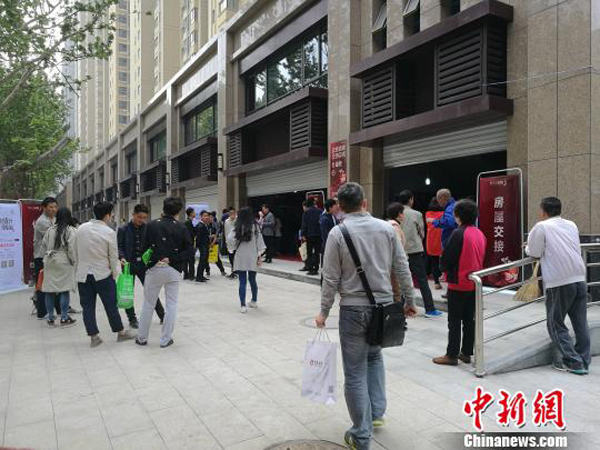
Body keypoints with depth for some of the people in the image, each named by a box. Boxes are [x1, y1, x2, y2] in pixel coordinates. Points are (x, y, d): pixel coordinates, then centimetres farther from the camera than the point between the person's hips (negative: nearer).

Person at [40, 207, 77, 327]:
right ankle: (64, 318, 7)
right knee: (64, 290, 2)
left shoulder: (50, 229, 6)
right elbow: (72, 248, -12)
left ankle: (50, 319, 16)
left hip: (49, 262, 5)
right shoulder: (71, 230, -8)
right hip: (63, 262, -5)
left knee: (50, 290, 8)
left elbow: (44, 244, 10)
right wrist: (73, 261, 1)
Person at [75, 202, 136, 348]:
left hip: (83, 274, 3)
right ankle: (121, 332, 20)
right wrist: (115, 274, 7)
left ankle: (94, 337, 14)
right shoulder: (110, 233, -13)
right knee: (111, 305, 8)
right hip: (103, 275, -3)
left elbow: (76, 251, 7)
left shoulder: (81, 228, -1)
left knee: (88, 306, 9)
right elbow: (113, 257, -7)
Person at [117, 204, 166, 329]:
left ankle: (162, 315, 17)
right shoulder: (123, 229, -2)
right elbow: (119, 246, -2)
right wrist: (122, 257, -19)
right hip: (129, 265, 0)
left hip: (144, 264, 0)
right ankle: (132, 319, 23)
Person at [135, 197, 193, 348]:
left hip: (155, 269, 0)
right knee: (171, 304, 9)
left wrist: (149, 262, 10)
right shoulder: (182, 228, -3)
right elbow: (189, 250, -8)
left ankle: (142, 338, 23)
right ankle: (165, 339, 13)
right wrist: (172, 259, -9)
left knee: (148, 304, 12)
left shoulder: (153, 225, -3)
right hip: (174, 270, 0)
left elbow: (146, 247, -2)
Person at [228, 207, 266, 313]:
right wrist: (259, 256, 3)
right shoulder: (255, 226, -3)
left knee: (242, 282, 2)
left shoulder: (238, 227, -6)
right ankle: (254, 301, 32)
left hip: (241, 258, -1)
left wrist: (235, 247, 5)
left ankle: (243, 305, 0)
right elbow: (260, 241, -2)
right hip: (252, 257, 2)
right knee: (252, 280, 16)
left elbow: (230, 239, -14)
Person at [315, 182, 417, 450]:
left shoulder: (338, 233, -9)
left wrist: (324, 312, 2)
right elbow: (402, 270, 2)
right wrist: (409, 301, 14)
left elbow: (331, 279, -8)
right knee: (374, 356, 29)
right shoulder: (386, 228, -1)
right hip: (383, 306, 4)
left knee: (355, 373, 8)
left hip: (353, 309, -3)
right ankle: (376, 413, 29)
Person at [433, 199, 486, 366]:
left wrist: (445, 270, 5)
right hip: (474, 283, 7)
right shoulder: (480, 234, 5)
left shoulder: (458, 233, -18)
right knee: (469, 319, 13)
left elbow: (446, 258, -15)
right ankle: (466, 353, 21)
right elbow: (480, 258, 13)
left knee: (454, 321, 1)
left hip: (458, 284, -7)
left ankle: (451, 355, 7)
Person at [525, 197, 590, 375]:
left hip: (558, 283, -6)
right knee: (581, 323, 12)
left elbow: (534, 252, -2)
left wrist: (529, 247, 18)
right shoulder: (571, 225, 14)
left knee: (556, 324, 6)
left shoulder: (541, 227, -4)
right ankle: (584, 361, 19)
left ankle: (574, 362, 6)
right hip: (579, 279, 6)